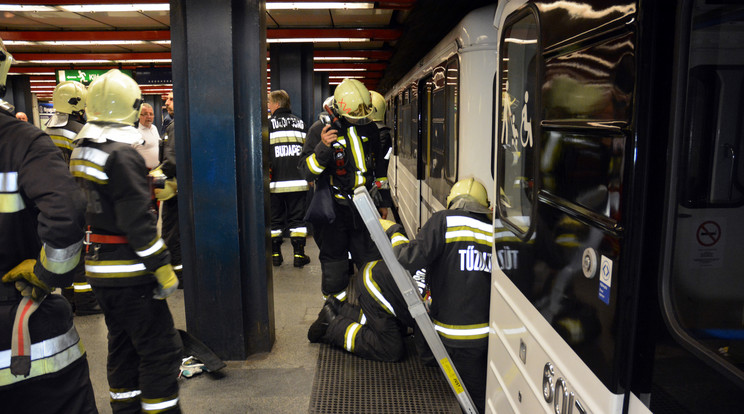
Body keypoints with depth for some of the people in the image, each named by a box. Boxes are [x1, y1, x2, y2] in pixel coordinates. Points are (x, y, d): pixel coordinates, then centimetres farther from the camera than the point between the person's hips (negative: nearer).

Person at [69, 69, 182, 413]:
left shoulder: (81, 150, 9)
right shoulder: (123, 154, -19)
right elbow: (138, 222, -23)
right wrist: (163, 268, -18)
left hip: (97, 267, 9)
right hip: (128, 272, -9)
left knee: (123, 346, 21)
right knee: (161, 350, 0)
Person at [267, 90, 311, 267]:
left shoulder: (268, 124, 0)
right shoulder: (300, 123, 12)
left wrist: (266, 170, 0)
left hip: (275, 181, -2)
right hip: (298, 180, 2)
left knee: (275, 219, 9)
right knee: (297, 217, 7)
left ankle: (275, 254, 14)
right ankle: (299, 254, 6)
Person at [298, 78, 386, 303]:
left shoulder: (369, 128, 6)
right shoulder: (320, 130, -9)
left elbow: (378, 165, 20)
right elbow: (306, 172, -14)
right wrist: (323, 147, -29)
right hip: (334, 210, -3)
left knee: (371, 259, 8)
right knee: (334, 259, 9)